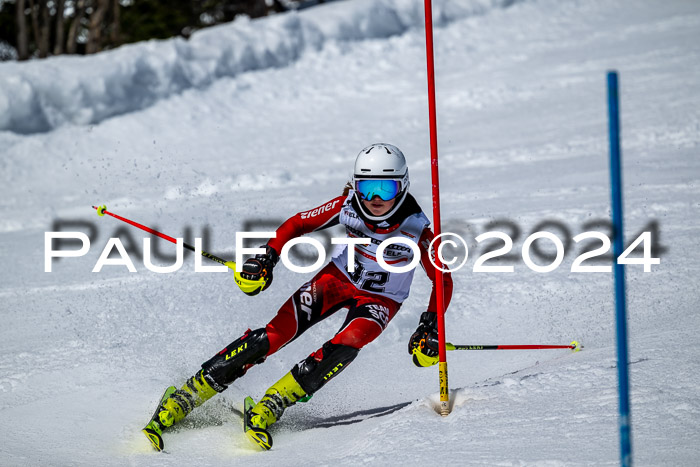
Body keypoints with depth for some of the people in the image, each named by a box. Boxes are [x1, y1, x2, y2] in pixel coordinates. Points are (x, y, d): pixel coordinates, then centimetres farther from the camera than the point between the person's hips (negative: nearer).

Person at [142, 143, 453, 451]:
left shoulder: (416, 228, -26)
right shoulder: (348, 206, -21)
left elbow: (443, 281, -16)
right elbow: (298, 224, -8)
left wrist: (430, 327, -28)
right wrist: (267, 258, -21)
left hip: (381, 300, -1)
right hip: (340, 276, 1)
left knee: (344, 347, -33)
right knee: (275, 334, -16)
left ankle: (270, 406, -25)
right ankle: (184, 398, -12)